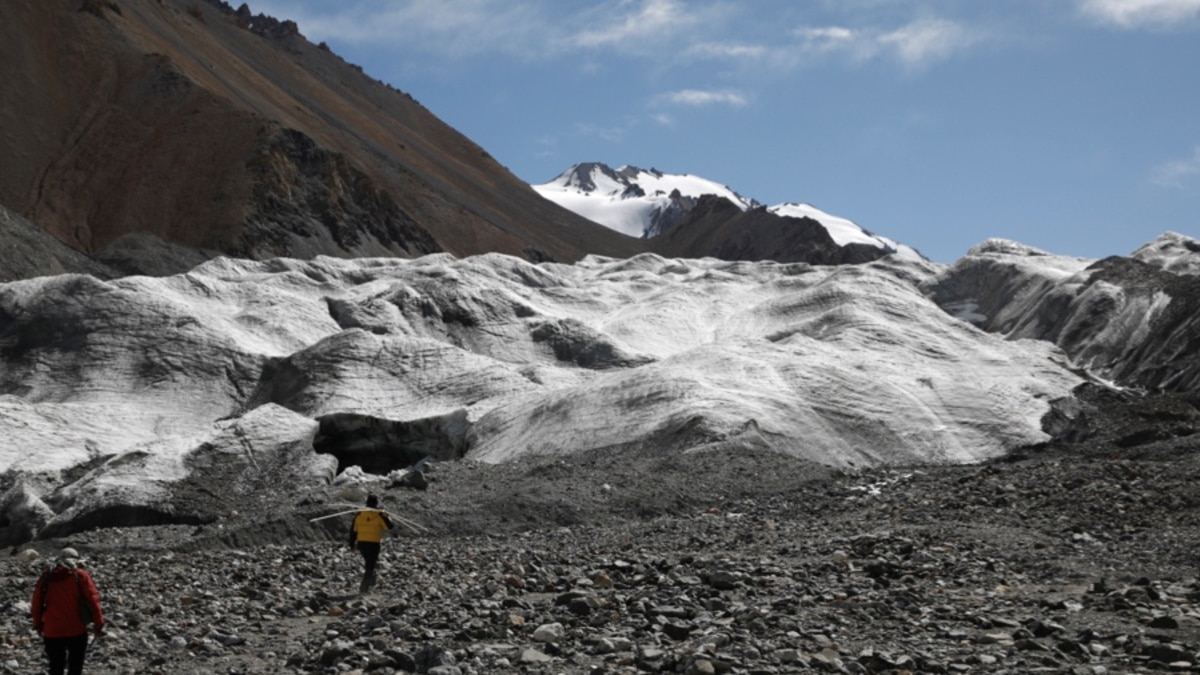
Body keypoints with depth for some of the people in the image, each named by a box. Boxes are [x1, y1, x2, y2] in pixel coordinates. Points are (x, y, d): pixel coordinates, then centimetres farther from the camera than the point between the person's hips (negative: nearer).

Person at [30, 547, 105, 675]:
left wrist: (38, 625, 19)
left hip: (52, 632, 2)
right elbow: (93, 600, -9)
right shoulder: (81, 576, -3)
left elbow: (36, 604, 8)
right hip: (77, 631, -2)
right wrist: (99, 624, -4)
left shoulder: (46, 577, 4)